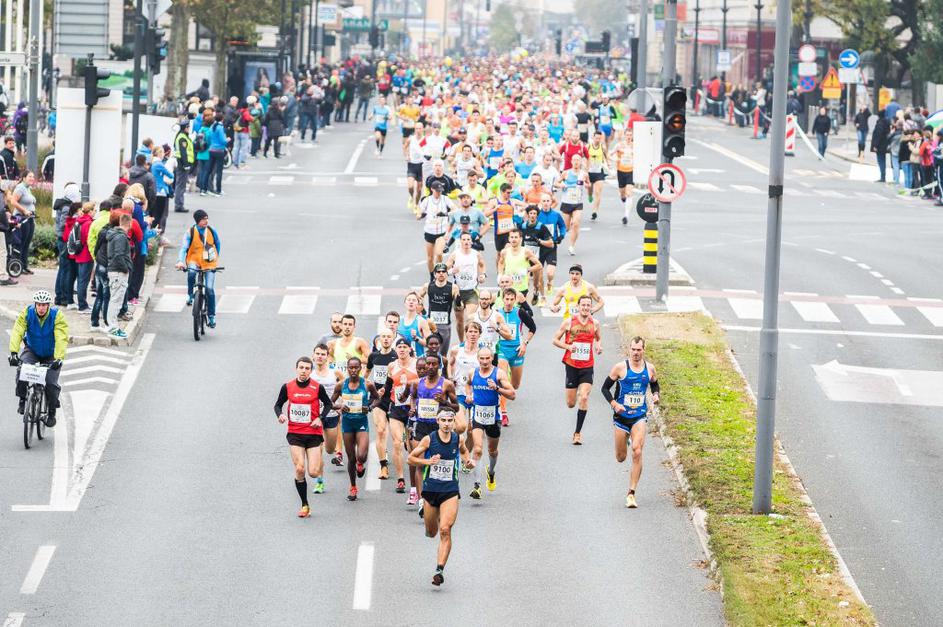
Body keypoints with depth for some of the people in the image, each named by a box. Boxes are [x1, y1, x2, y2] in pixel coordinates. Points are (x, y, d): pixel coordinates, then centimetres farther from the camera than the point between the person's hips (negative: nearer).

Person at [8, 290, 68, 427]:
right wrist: (14, 352, -44)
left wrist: (59, 358, -47)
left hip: (51, 355, -1)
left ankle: (51, 413, 8)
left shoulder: (57, 316, -25)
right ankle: (22, 400, -9)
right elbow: (17, 332, -29)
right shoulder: (27, 313, -20)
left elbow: (62, 338, -33)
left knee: (51, 383, -14)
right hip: (32, 350, 1)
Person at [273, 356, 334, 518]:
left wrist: (320, 419, -6)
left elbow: (327, 403, 9)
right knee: (299, 469, -10)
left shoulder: (317, 387, -4)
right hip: (295, 433, 1)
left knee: (313, 472, -7)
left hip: (313, 433, -1)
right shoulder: (287, 387, 0)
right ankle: (305, 505, 4)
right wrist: (280, 415, -9)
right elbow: (278, 404, 12)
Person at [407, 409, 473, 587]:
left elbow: (463, 451, 25)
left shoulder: (458, 440, 1)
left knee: (445, 530, -17)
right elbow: (411, 458, 0)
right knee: (431, 532, 14)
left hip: (450, 491, 0)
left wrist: (467, 461, 4)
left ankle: (440, 569, -19)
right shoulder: (429, 439, -6)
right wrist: (427, 461, -17)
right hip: (430, 490, 0)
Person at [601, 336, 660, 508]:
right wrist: (614, 404, -16)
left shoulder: (649, 368, 2)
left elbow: (654, 384, 21)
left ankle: (631, 494, -10)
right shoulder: (620, 367, -8)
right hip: (621, 416, -1)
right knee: (621, 458, 7)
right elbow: (605, 387, -1)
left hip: (639, 416, 1)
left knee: (637, 453, -17)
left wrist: (656, 395, 0)